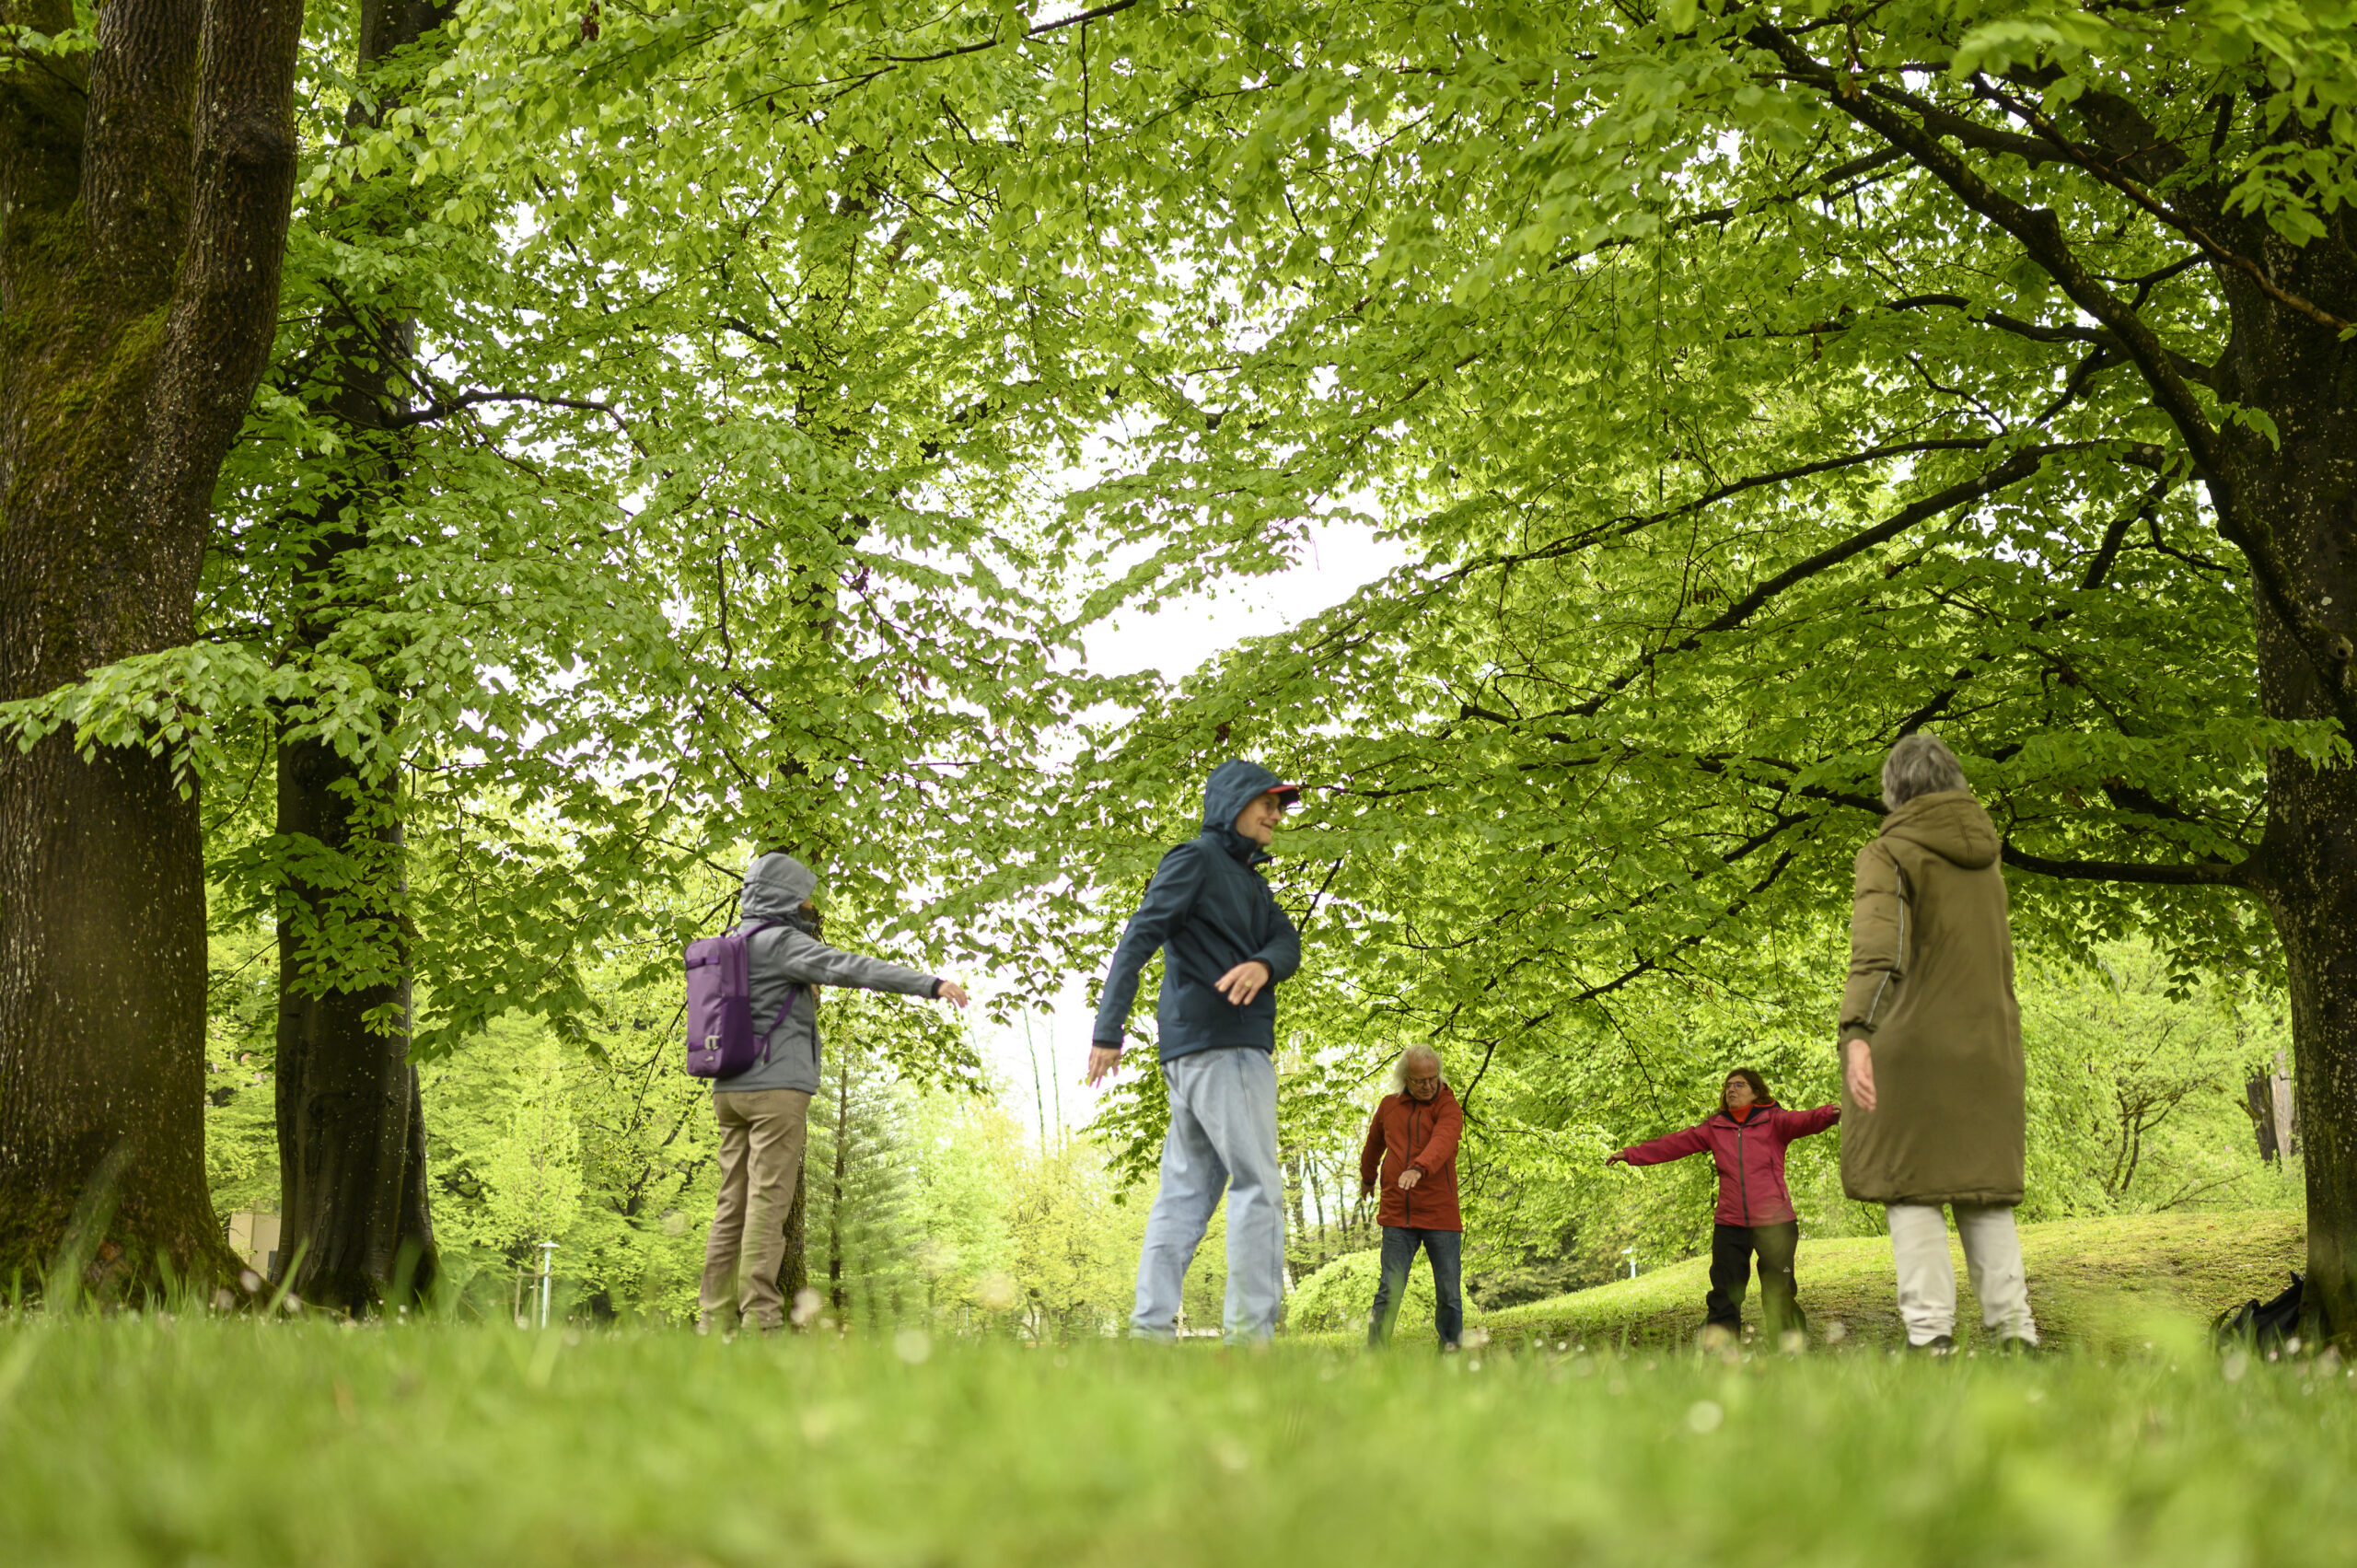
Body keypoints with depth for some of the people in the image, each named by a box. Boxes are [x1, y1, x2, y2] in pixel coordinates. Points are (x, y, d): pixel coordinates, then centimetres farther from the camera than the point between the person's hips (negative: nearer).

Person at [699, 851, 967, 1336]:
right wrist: (930, 983, -26)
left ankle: (716, 1315, 5)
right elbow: (848, 968, -21)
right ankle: (760, 1317, -15)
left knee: (734, 1203, 7)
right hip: (776, 1087, -9)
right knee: (768, 1200, -10)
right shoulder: (779, 940, -9)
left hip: (732, 1090, 9)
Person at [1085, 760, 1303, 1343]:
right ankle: (1250, 1331, -14)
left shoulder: (1251, 881, 25)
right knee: (1258, 1186, -11)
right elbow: (1138, 939, -11)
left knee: (1186, 1191, 5)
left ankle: (1151, 1326, 3)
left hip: (1191, 1055, 9)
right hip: (1220, 1044, -9)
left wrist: (1262, 964, -17)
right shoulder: (1194, 860, -2)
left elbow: (1288, 944, 9)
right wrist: (1108, 1030, -20)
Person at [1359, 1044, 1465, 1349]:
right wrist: (1367, 1178, 44)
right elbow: (1374, 1143, 31)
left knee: (1449, 1294, 2)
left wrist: (1419, 1168, -43)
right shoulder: (1389, 1106, 10)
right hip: (1397, 1216, 2)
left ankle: (1450, 1352, 12)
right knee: (1389, 1292, -3)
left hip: (1440, 1215, -2)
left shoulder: (1447, 1106, -3)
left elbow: (1442, 1141, -25)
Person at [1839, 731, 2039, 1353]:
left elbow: (1878, 951, -22)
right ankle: (2014, 1328, 4)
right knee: (1985, 1189, 10)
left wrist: (1857, 1036, -32)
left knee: (1912, 1191, -3)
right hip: (1987, 1045, 6)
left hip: (1912, 1045, -6)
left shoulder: (1889, 855, -6)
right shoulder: (1987, 860, 15)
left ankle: (1930, 1332, -10)